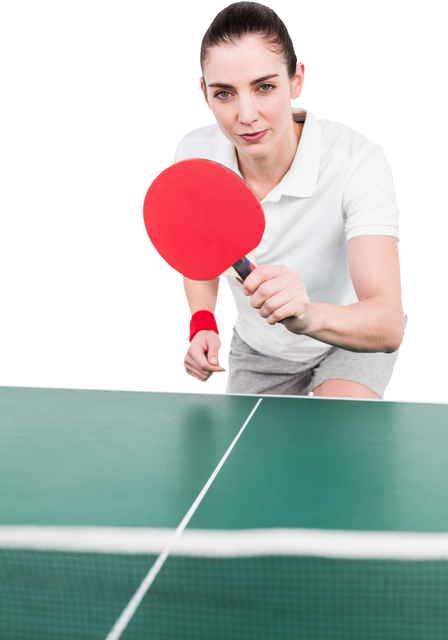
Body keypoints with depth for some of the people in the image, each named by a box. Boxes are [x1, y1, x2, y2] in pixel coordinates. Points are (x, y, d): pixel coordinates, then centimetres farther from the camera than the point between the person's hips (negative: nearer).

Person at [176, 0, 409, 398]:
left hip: (354, 340, -3)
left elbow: (388, 327, -42)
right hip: (256, 351, 4)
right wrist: (202, 324, -18)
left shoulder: (360, 161, -33)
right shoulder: (191, 153, -21)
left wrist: (307, 316, -62)